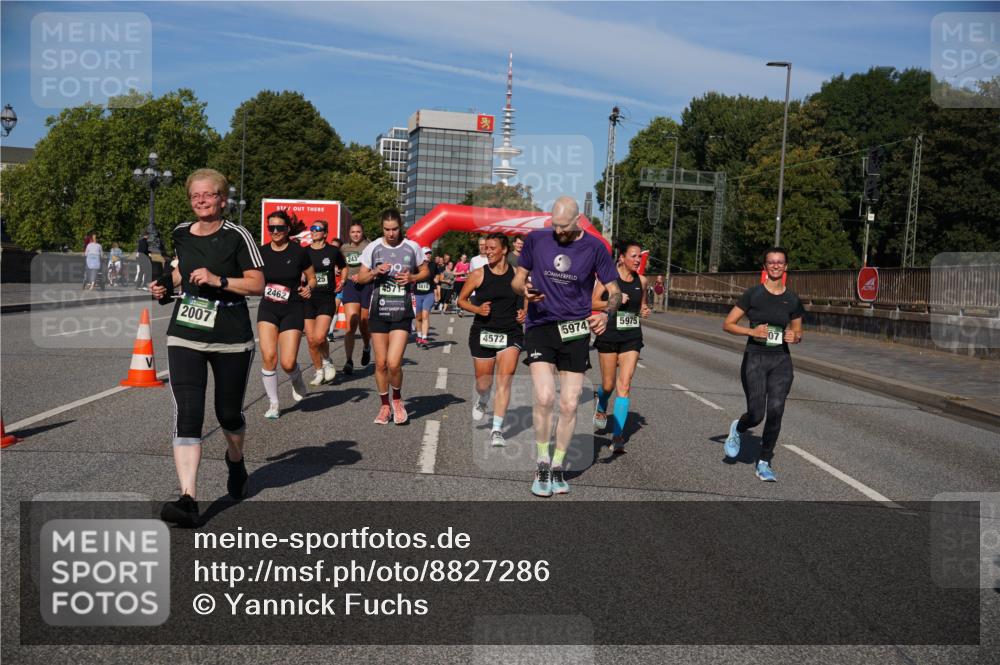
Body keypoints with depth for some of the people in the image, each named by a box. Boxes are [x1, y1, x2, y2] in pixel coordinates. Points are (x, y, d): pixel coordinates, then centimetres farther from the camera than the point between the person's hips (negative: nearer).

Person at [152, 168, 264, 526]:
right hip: (184, 337, 3)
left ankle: (236, 462, 46)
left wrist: (218, 280, -22)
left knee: (229, 414, 12)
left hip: (231, 340, -3)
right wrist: (168, 282, 9)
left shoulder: (237, 236, -8)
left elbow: (257, 284, -10)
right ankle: (188, 500, -15)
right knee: (187, 415, -11)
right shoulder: (181, 234, 7)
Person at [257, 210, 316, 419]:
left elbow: (312, 277, 5)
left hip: (293, 310, -2)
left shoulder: (298, 252, -7)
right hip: (267, 309, 2)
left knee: (287, 363, -9)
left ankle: (297, 379, 30)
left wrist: (308, 288, -15)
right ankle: (273, 404, 6)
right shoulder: (262, 252, 1)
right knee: (268, 356, -13)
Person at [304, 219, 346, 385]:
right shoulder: (304, 252, 4)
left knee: (319, 337, -17)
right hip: (308, 299, 3)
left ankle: (327, 361, 14)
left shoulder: (333, 251, 0)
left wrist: (342, 281, 4)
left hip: (327, 298, -2)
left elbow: (344, 268, 18)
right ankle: (319, 371, 22)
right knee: (311, 339, 3)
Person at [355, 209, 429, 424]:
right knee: (381, 363, 5)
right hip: (378, 311, 2)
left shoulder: (412, 247, 1)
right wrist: (375, 272, -13)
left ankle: (397, 400, 16)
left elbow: (425, 271, 13)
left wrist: (412, 278, -7)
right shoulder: (372, 248, 2)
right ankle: (384, 405, 24)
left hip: (402, 312, -1)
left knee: (393, 363, -12)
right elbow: (360, 278, 7)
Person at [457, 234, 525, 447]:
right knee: (483, 383, 11)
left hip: (510, 333, 0)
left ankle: (497, 429, -9)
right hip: (483, 333, 0)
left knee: (504, 380, -13)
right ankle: (481, 402, 48)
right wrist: (477, 309, -11)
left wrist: (524, 312, -2)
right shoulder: (478, 274, -2)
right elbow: (461, 300, 6)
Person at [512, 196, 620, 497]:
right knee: (544, 396, -18)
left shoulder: (594, 247, 0)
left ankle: (558, 466, 22)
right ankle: (543, 464, 2)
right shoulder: (536, 239, 3)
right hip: (540, 327, -1)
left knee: (569, 405, 2)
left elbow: (614, 291, 3)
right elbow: (517, 279, 11)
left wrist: (606, 314, -18)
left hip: (576, 331, 1)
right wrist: (525, 289, -13)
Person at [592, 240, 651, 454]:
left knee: (624, 386, -8)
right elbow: (593, 303, -6)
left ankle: (617, 436, -6)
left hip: (632, 337, 2)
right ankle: (601, 409, 46)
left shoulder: (641, 280, 6)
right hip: (609, 334, -2)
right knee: (608, 385, 10)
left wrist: (644, 311, -1)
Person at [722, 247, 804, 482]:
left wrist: (795, 337, -5)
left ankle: (763, 462, 10)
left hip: (781, 361, 3)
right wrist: (752, 331, -18)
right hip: (755, 358, -3)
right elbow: (728, 324, -3)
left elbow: (798, 331, 18)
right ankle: (737, 429, 29)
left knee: (776, 412, -6)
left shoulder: (792, 299, 7)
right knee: (756, 414, -8)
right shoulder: (753, 294, -3)